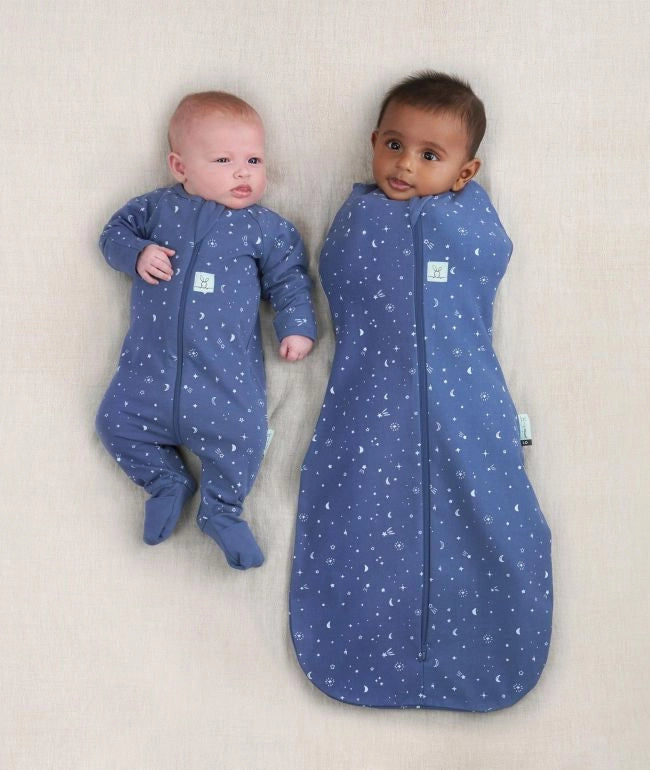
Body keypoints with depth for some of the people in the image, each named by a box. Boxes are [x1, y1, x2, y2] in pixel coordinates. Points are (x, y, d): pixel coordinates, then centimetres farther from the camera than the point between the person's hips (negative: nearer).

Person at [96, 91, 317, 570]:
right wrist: (137, 254, -8)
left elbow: (289, 278, 7)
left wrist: (297, 325, -6)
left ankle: (221, 508, 10)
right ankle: (169, 481, 25)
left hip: (227, 370, -2)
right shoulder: (157, 209, 5)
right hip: (152, 363, 3)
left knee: (242, 435, -17)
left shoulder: (266, 229, 2)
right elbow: (115, 233, 12)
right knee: (115, 421, 3)